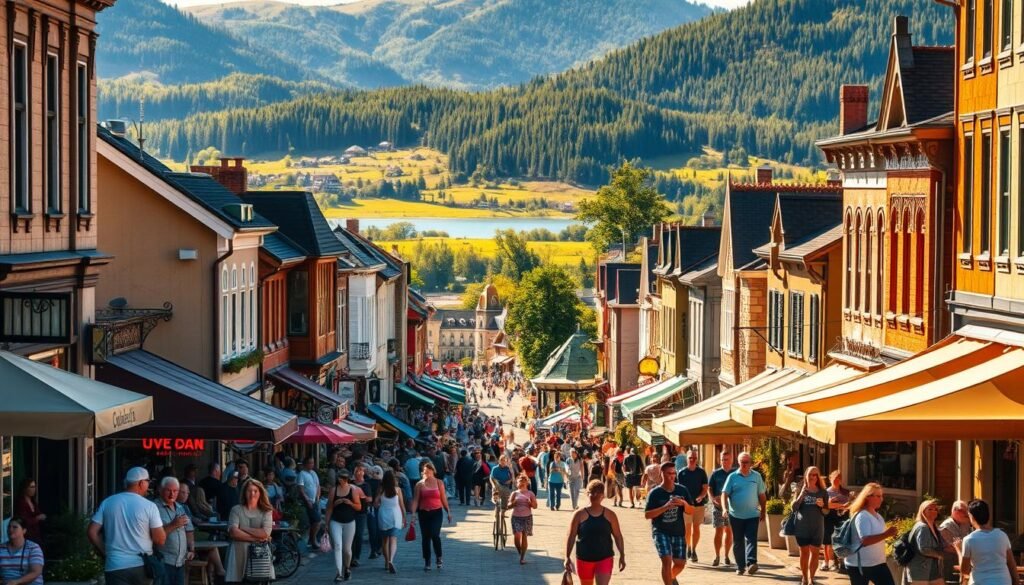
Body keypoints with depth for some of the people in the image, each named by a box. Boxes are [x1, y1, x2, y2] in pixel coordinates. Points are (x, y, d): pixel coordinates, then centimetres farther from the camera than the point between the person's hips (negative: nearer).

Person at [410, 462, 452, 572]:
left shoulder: (438, 483, 3)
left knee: (435, 534, -18)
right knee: (425, 537, 4)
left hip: (436, 512, -2)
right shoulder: (420, 485, 3)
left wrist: (448, 512, 5)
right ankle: (427, 562, 14)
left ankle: (439, 557, 3)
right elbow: (415, 500, 0)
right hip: (423, 513, 2)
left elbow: (443, 499, 7)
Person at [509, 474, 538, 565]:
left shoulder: (530, 494, 5)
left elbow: (535, 506, 1)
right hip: (516, 516, 0)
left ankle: (522, 557, 6)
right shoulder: (515, 493, 6)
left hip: (527, 517, 0)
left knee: (524, 537, 0)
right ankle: (520, 553, 11)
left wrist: (530, 503, -18)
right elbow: (509, 505, 3)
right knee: (517, 536, -12)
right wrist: (513, 503, -17)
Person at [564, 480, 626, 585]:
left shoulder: (610, 515, 0)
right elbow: (571, 537, -2)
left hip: (605, 559, -1)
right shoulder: (580, 515, -4)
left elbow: (617, 536, 7)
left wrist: (622, 555, 2)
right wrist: (567, 557, -7)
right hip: (584, 559, 1)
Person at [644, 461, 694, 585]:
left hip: (678, 532, 4)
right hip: (661, 532, -4)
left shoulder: (682, 490, 3)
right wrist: (665, 507, -23)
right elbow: (647, 515, -12)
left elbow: (691, 511, 5)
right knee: (667, 560, -18)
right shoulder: (655, 493, -7)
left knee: (680, 563, 8)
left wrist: (684, 503, -17)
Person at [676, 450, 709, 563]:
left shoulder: (701, 472, 3)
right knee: (687, 528, 2)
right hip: (686, 504, -1)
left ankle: (693, 550, 11)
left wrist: (701, 497, -16)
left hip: (698, 503, 1)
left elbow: (705, 488, 3)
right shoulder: (682, 472, 2)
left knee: (696, 528, 4)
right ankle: (688, 548, 18)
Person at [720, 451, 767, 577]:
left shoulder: (757, 476, 5)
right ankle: (740, 567, 15)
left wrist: (763, 512, 11)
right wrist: (725, 508, -18)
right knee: (738, 542, 7)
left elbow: (761, 496, 12)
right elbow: (725, 494, -3)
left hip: (752, 515, 0)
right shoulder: (732, 477, 1)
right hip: (736, 515, 0)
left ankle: (751, 563, -23)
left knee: (751, 540, -13)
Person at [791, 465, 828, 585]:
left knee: (815, 553, 0)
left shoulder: (823, 492, 4)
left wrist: (822, 506, -16)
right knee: (804, 553, 6)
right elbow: (793, 507, -7)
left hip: (817, 528, 0)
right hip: (802, 528, 0)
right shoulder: (800, 490, 3)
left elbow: (827, 512, 6)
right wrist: (802, 494, -17)